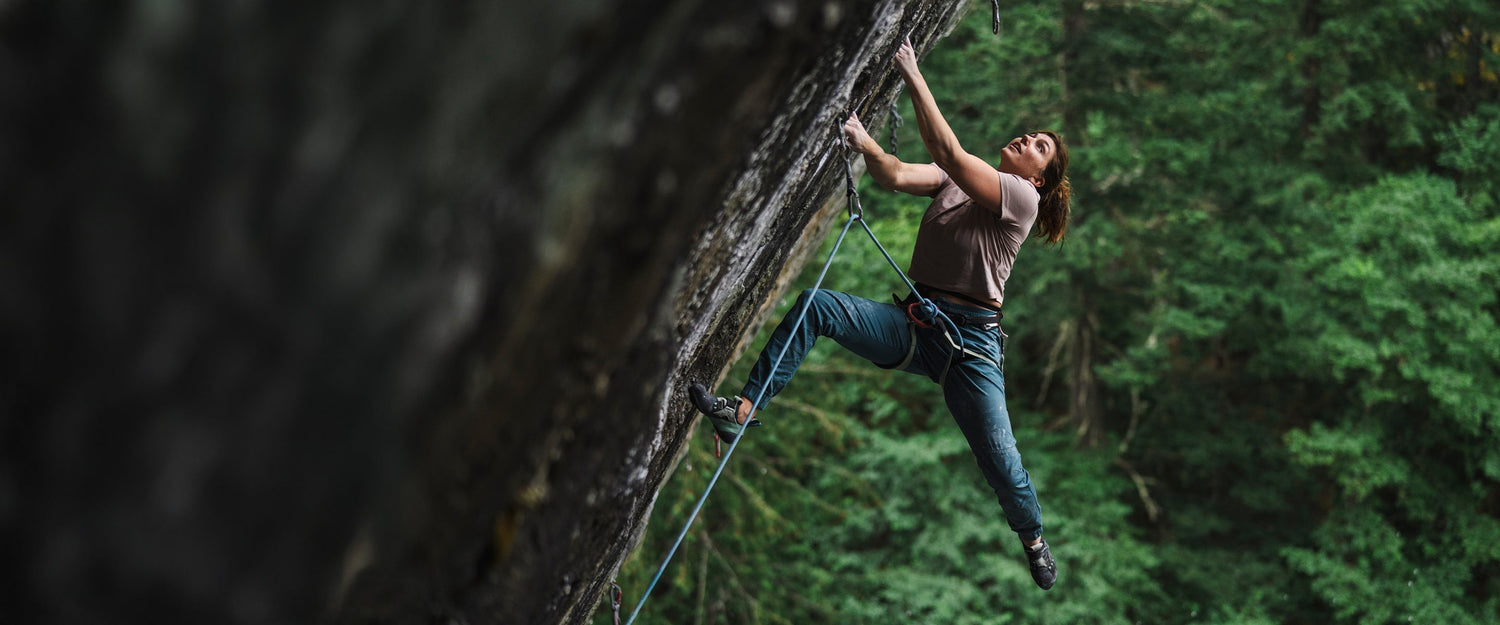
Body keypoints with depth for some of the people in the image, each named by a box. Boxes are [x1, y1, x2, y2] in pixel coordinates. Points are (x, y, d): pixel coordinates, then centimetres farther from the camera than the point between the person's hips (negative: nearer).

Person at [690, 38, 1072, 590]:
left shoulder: (1022, 197, -5)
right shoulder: (955, 180, 13)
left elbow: (947, 151, -17)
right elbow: (897, 177, -6)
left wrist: (913, 75, -20)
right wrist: (863, 141, -27)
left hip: (970, 342, -5)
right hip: (914, 325, 5)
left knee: (1001, 462, -6)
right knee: (816, 306, -17)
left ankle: (1034, 540, 26)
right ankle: (743, 411, -21)